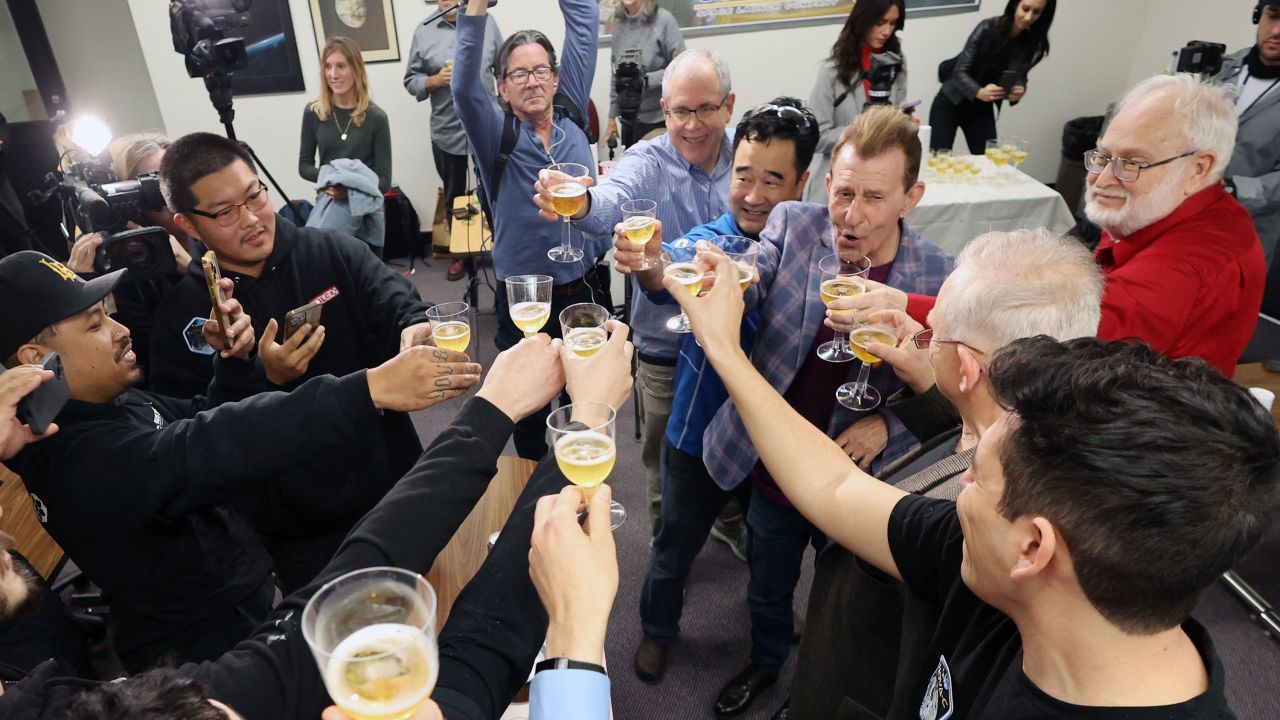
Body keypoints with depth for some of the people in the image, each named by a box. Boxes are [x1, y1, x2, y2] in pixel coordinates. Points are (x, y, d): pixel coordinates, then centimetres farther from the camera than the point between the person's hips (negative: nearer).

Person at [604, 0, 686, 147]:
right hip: (628, 119, 5)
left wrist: (645, 80, -22)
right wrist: (612, 117, 12)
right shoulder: (619, 22, 5)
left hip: (658, 120, -4)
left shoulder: (664, 20, -11)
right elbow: (615, 72, 11)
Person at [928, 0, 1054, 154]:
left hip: (983, 109, 4)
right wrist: (979, 92, -39)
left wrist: (1019, 90, -25)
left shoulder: (1032, 43, -5)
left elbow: (1020, 76, 0)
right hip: (951, 102, -4)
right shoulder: (988, 28, -18)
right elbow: (960, 71, -21)